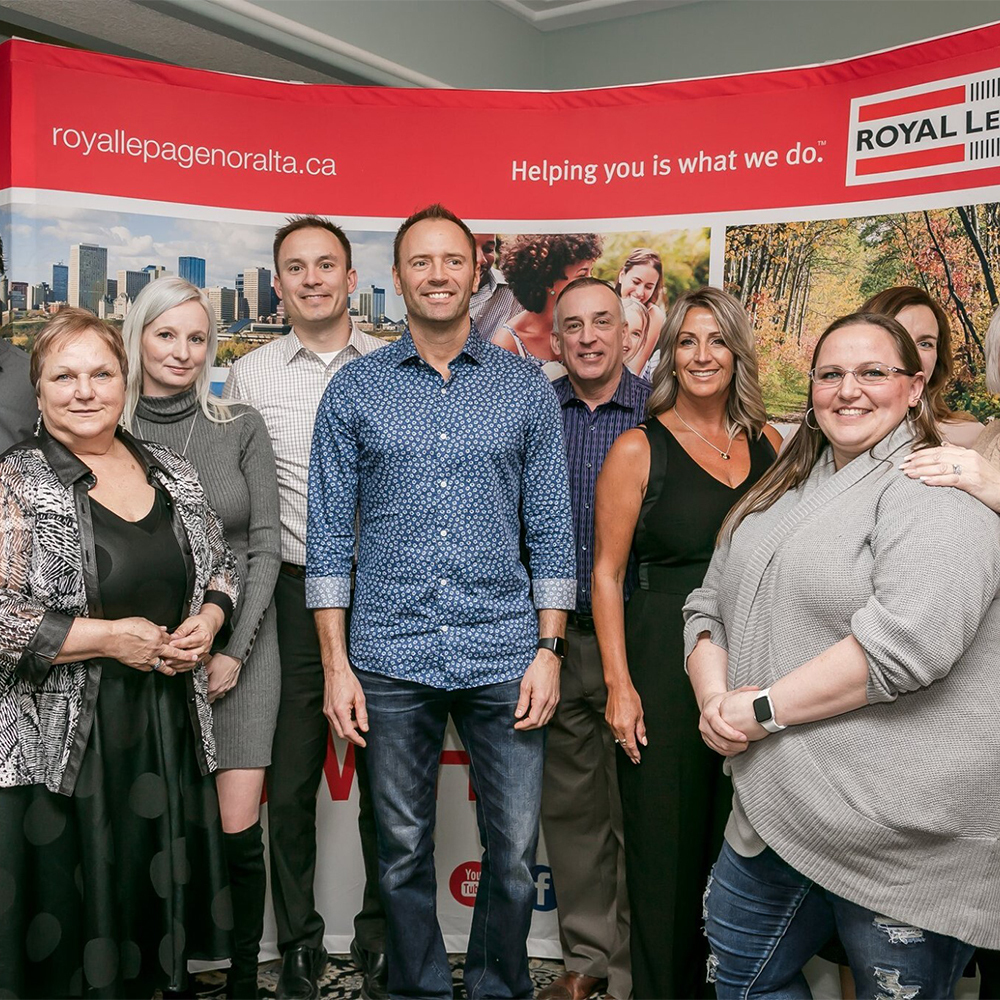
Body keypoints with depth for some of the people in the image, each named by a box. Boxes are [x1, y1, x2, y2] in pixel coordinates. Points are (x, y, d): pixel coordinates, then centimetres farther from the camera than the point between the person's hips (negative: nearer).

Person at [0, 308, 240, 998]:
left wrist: (206, 623, -2)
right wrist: (108, 638, -17)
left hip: (169, 730, 5)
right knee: (69, 927, 6)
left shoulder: (172, 472, 8)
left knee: (158, 899, 14)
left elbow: (222, 567, 18)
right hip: (62, 743, -4)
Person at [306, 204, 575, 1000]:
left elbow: (552, 530, 5)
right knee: (404, 851, 12)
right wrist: (336, 664, -2)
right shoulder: (355, 390, 4)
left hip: (504, 655, 0)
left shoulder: (528, 390, 5)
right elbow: (330, 534, 3)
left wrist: (549, 650, -2)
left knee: (515, 852, 5)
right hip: (391, 658, 0)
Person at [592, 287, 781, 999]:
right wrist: (619, 685, -11)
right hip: (666, 664, -4)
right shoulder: (639, 448, -4)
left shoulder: (768, 442, 8)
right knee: (669, 846, 5)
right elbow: (607, 572, -5)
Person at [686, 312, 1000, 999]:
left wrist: (763, 708, -21)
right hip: (776, 807, 8)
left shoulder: (938, 491, -13)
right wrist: (715, 697, -8)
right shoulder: (783, 494, 14)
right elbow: (710, 606, 13)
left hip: (903, 837, -7)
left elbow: (909, 639, -27)